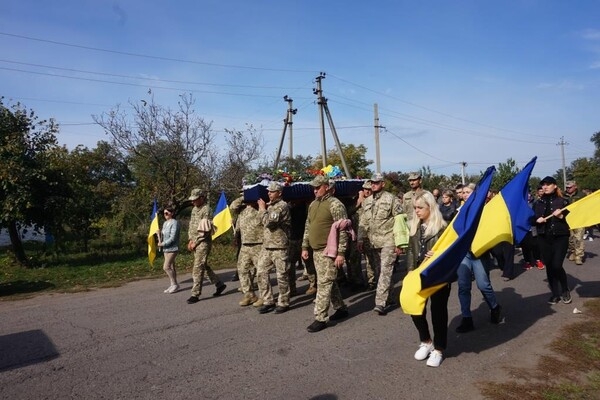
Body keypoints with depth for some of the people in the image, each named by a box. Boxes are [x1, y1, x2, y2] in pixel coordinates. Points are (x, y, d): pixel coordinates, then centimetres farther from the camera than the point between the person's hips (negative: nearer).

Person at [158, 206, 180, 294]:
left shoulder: (174, 223, -14)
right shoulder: (165, 223, 12)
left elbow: (173, 238, -19)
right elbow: (163, 235, 15)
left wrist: (162, 244, -15)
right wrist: (160, 241, -6)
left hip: (172, 248, -8)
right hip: (166, 248, 8)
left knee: (166, 267, -11)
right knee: (171, 267, 11)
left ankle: (175, 284, 2)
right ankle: (173, 285, 18)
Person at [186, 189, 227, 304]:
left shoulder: (206, 210, -14)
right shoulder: (194, 209, 13)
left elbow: (205, 230, -18)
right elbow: (191, 225, 18)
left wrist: (195, 242, -14)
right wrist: (190, 240, 7)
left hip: (203, 243, -9)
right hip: (195, 242, 9)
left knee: (198, 268, -7)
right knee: (204, 266, 15)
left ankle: (195, 294, 0)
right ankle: (219, 284, 27)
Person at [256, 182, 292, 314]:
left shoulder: (283, 206, -12)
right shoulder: (269, 205, 15)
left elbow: (268, 222, -21)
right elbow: (261, 221, 15)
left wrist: (262, 209, -9)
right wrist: (263, 209, 4)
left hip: (279, 247, -8)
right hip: (266, 246, 8)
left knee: (282, 275, 1)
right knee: (261, 273, 7)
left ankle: (283, 303, 14)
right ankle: (268, 301, 18)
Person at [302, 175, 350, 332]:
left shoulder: (335, 204, -13)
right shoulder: (313, 205, 12)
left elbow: (342, 230, -16)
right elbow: (308, 227, 18)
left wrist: (340, 253, -19)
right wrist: (305, 247, 15)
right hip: (316, 250, 8)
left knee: (324, 284, -6)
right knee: (329, 282, 17)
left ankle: (321, 318, 1)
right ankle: (341, 309, 31)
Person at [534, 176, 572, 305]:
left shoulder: (562, 201, -1)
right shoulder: (538, 203, 8)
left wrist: (561, 216, -19)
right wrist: (537, 220, -8)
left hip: (560, 237, -3)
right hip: (544, 238, 4)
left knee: (557, 265, -10)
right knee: (549, 266, 5)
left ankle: (565, 290, 16)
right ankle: (555, 294, 17)